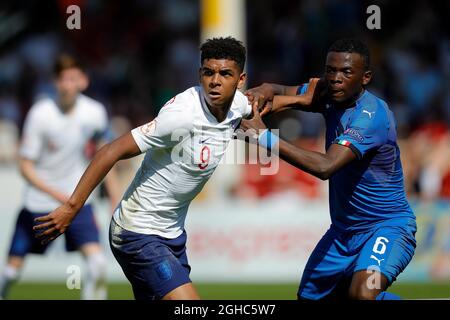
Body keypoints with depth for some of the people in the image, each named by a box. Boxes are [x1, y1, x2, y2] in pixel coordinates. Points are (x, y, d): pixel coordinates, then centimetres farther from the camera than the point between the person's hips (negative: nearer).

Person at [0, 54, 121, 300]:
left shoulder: (94, 112, -7)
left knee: (97, 262, -18)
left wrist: (115, 199, 9)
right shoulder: (40, 114, -16)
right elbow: (25, 166, -13)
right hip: (38, 202, -1)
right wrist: (56, 194, -25)